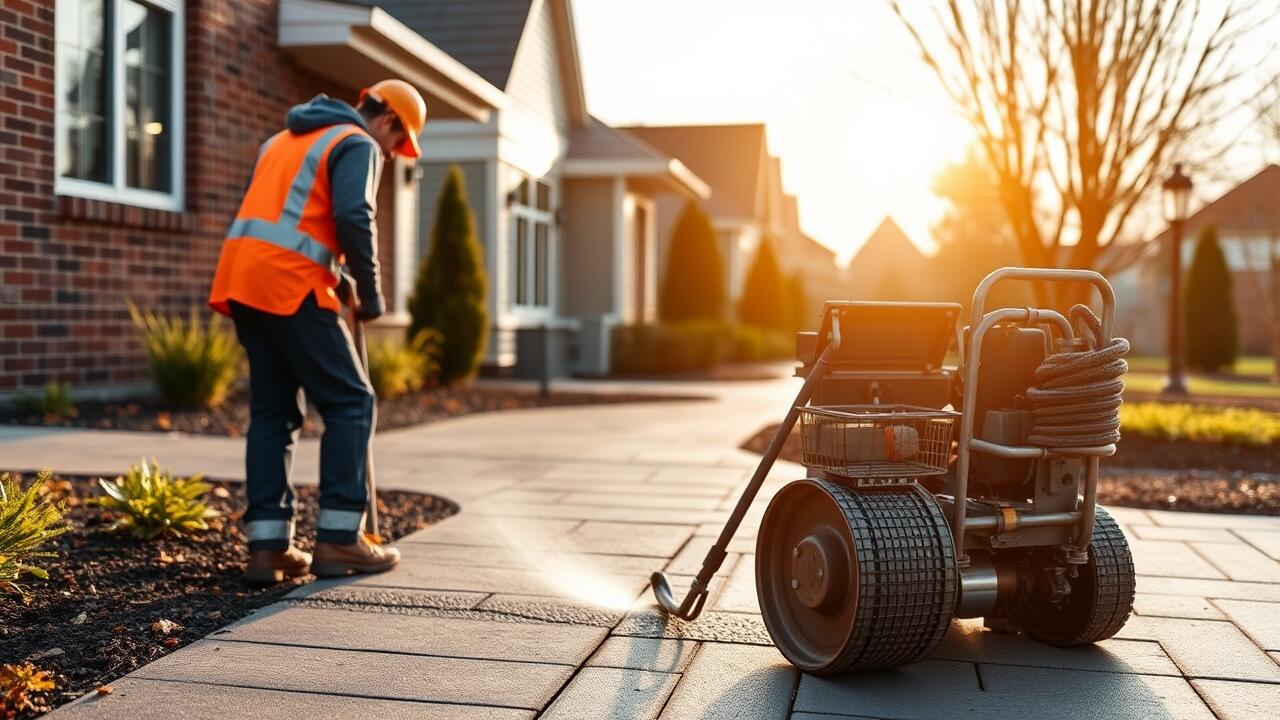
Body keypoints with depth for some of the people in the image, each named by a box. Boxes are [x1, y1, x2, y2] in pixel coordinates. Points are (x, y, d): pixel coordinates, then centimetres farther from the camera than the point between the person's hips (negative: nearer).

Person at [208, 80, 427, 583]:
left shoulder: (286, 139, 28)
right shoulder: (358, 144, 1)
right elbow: (353, 217, -15)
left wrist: (336, 276, 22)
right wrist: (370, 293, -3)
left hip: (240, 280, 9)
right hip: (290, 284, -8)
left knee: (273, 410, 12)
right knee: (350, 403, 0)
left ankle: (267, 545, 9)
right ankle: (338, 540, -1)